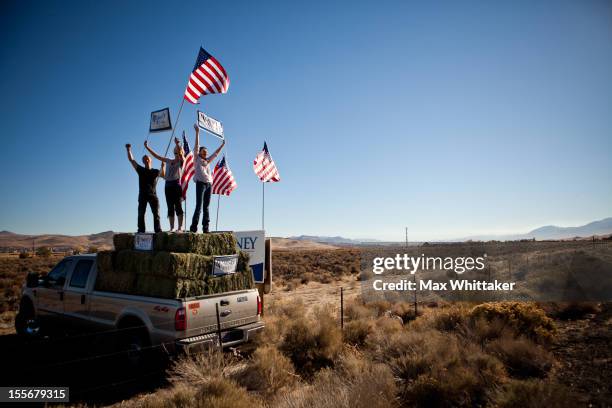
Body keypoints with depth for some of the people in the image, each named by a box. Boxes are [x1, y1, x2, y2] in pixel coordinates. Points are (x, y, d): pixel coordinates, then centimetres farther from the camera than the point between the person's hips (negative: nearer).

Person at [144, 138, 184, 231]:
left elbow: (181, 154, -17)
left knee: (178, 206, -8)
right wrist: (147, 147, 17)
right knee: (170, 208, 4)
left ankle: (180, 227, -8)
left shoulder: (181, 161, 4)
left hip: (176, 184, -5)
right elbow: (156, 156, 20)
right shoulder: (168, 161, 17)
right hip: (168, 185, 5)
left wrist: (178, 144, -33)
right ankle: (172, 227, 7)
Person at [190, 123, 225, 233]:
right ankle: (193, 227, -13)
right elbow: (196, 145, 4)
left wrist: (222, 145, 35)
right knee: (199, 206, -13)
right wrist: (197, 132, -1)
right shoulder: (197, 159, 9)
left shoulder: (207, 161, 22)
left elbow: (216, 153, 32)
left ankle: (205, 227, 5)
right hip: (201, 183, -6)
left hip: (209, 184, 6)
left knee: (206, 206, 4)